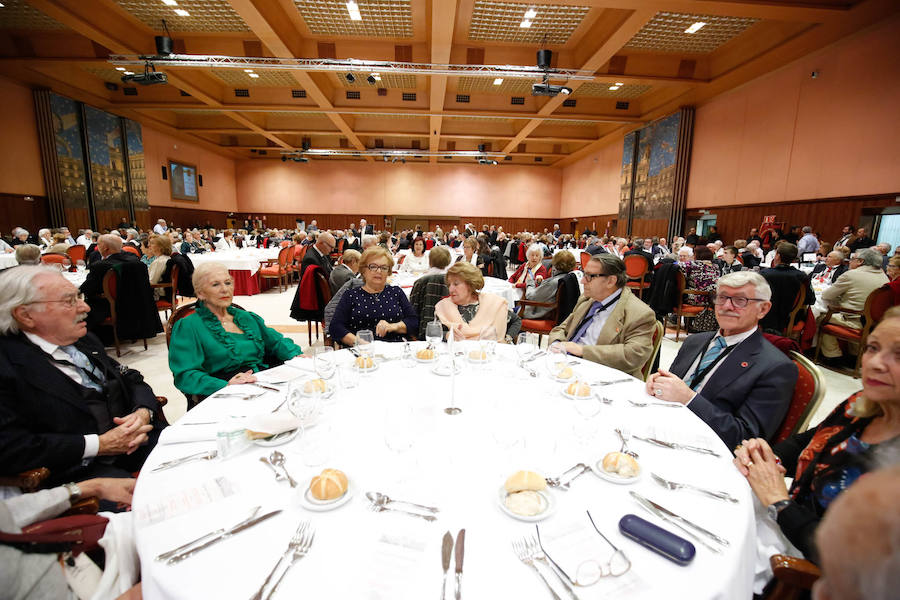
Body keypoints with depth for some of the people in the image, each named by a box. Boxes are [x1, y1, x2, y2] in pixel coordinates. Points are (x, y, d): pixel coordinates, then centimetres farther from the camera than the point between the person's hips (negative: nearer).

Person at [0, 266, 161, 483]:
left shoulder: (86, 341, 14)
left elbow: (133, 381, 17)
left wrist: (143, 413, -4)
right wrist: (98, 445, -15)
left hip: (136, 444, 7)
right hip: (79, 470, -6)